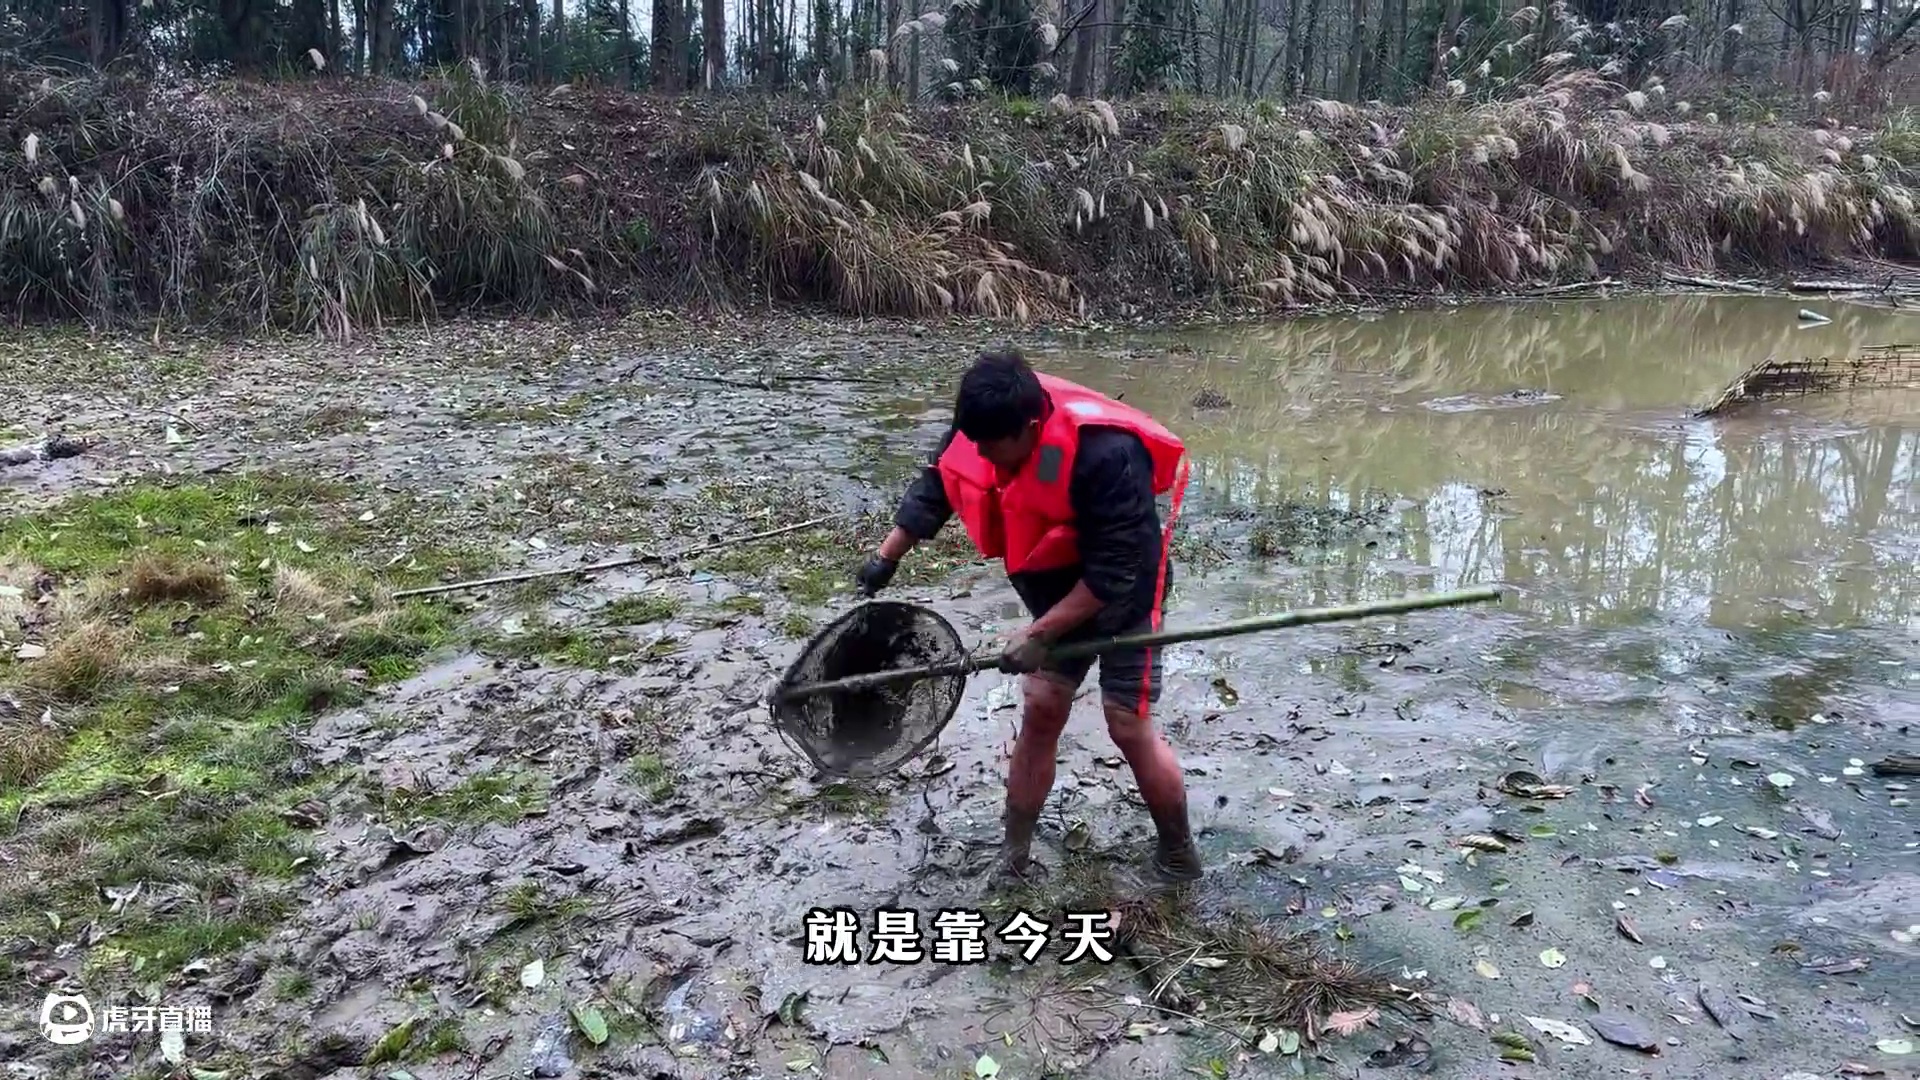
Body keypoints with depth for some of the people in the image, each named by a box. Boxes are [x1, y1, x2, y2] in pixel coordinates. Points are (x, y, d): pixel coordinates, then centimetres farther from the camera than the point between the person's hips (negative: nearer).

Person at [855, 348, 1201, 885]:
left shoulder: (1106, 455, -38)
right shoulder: (983, 428, -17)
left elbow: (1112, 573, -33)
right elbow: (935, 488, 1)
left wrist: (1039, 634, -29)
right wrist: (887, 557, -2)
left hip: (1124, 596, -6)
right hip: (1060, 596, 6)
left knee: (1129, 726, -4)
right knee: (1040, 716, 4)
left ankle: (1179, 858, 17)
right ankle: (1014, 860, 15)